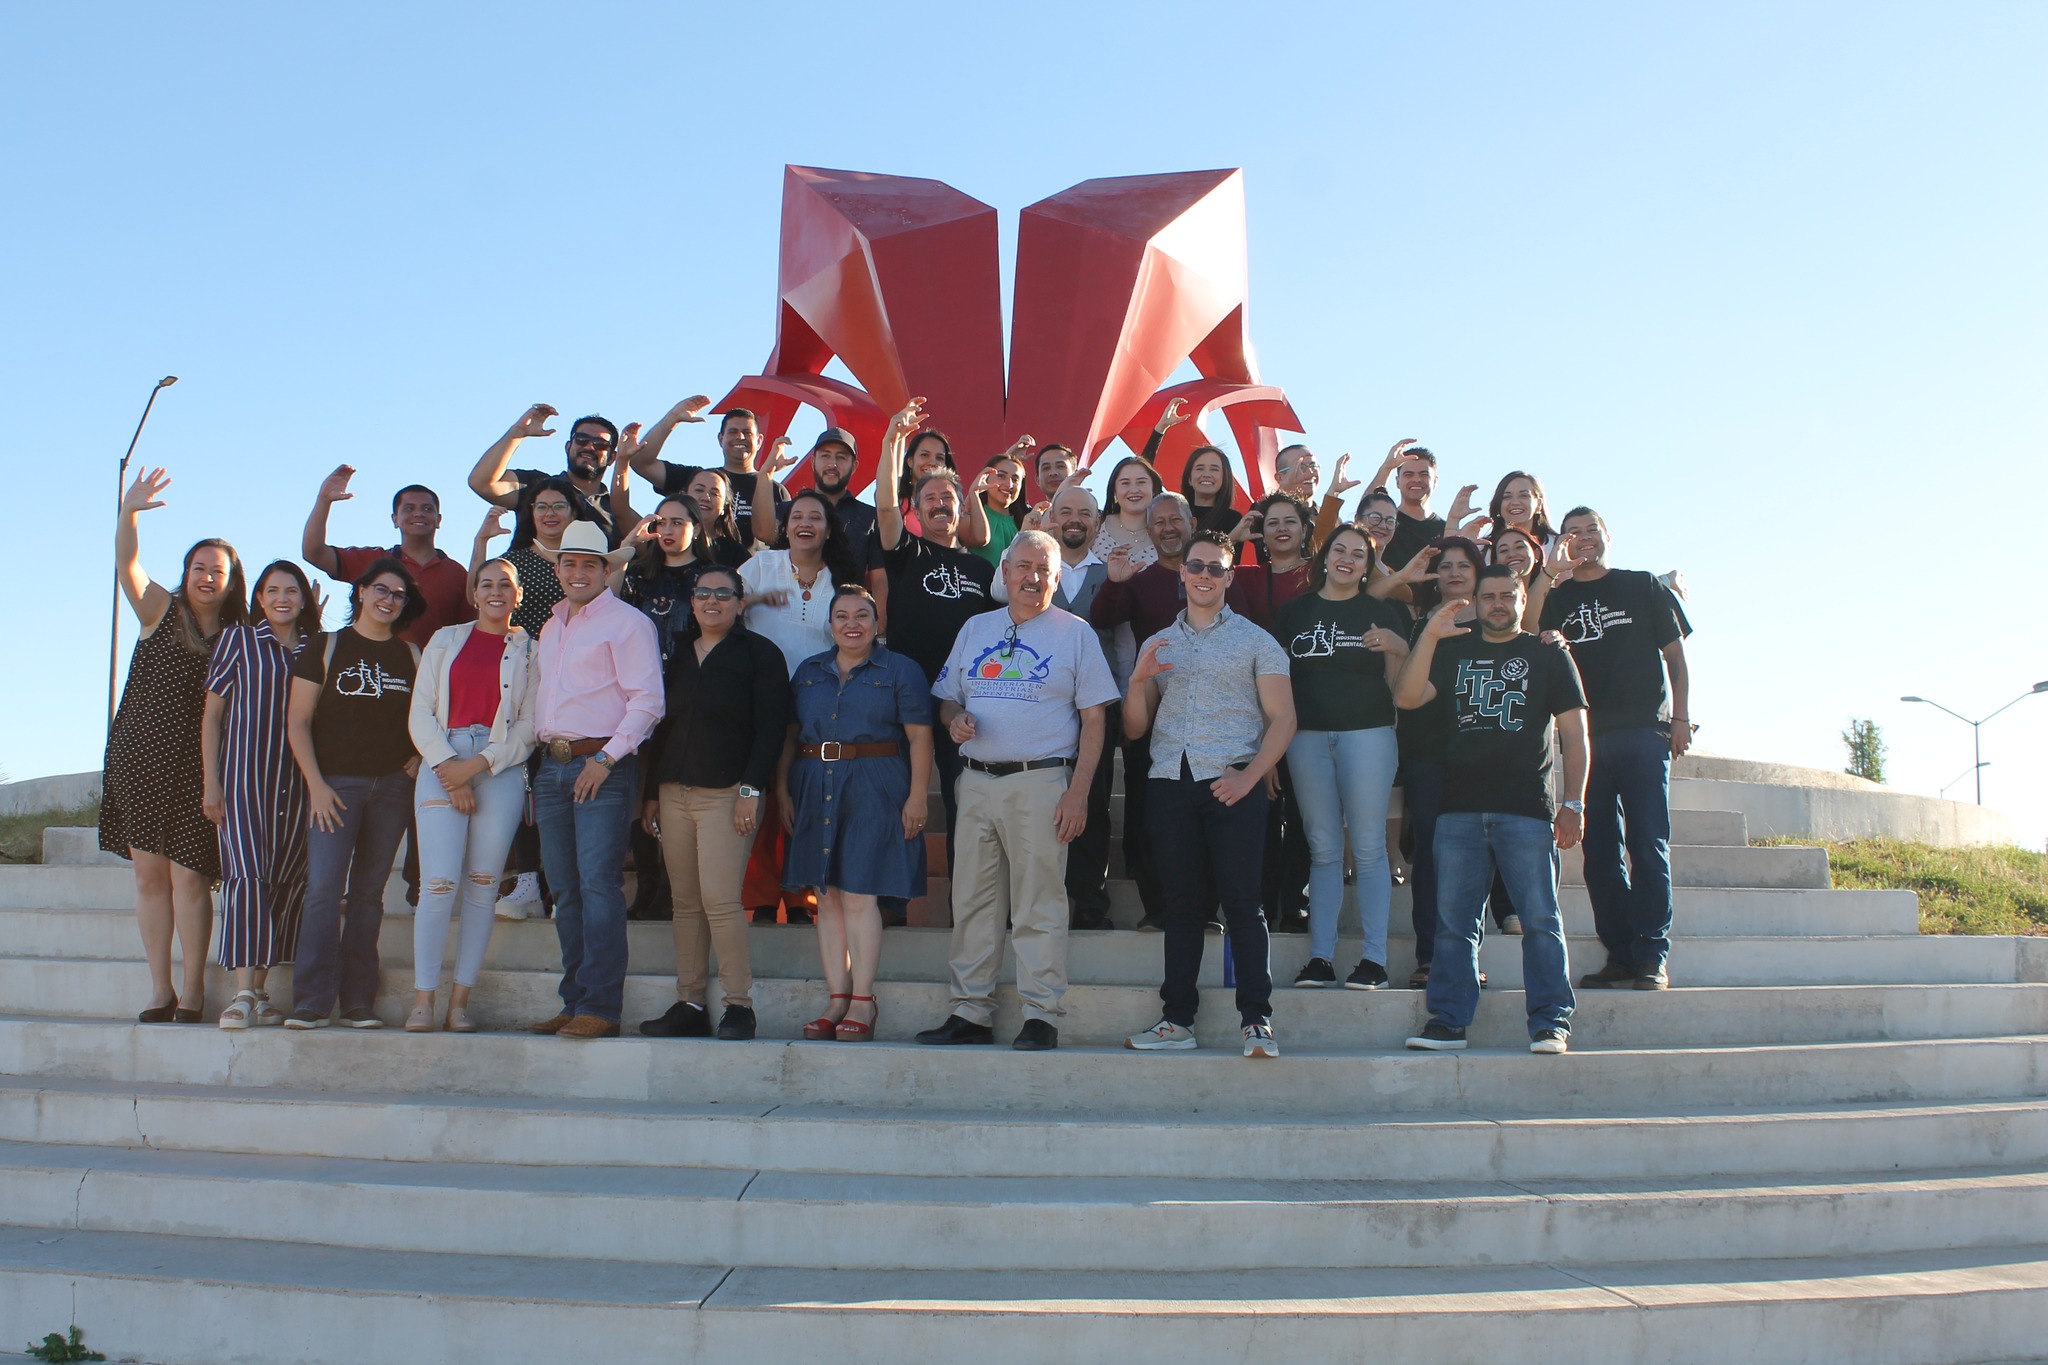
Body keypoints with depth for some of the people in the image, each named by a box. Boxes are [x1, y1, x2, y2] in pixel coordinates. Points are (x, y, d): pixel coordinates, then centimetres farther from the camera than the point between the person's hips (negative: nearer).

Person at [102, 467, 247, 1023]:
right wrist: (128, 513, -25)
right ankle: (159, 988, 12)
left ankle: (193, 989, 3)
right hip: (140, 758, 1)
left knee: (189, 875, -6)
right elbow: (127, 566, -10)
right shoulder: (162, 611, 6)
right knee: (149, 872, 4)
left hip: (197, 767, -1)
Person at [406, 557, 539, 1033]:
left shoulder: (530, 650, 10)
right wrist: (448, 768, -6)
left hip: (502, 770, 0)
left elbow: (530, 725, 2)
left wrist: (479, 764, -9)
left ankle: (460, 1001, 5)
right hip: (441, 766, 0)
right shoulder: (445, 640, 14)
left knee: (482, 887, 0)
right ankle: (423, 1000, -4)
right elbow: (421, 714, 8)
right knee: (438, 885, -9)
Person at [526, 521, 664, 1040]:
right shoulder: (551, 627, 21)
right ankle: (574, 1003, 14)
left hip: (603, 766, -7)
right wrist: (539, 755, 14)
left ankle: (599, 1007, -10)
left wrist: (607, 758, -17)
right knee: (565, 890, 8)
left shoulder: (626, 623, -3)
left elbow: (647, 700, -11)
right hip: (552, 765, 8)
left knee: (598, 884, -12)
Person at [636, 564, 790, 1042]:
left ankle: (739, 1003, -6)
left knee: (720, 899, -14)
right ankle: (689, 1005, 9)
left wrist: (751, 789, -14)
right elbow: (661, 728, 20)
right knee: (685, 902, 5)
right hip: (674, 791, 6)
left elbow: (770, 727, -6)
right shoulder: (677, 657, 19)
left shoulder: (759, 654, 2)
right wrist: (651, 792, 14)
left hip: (728, 792, -6)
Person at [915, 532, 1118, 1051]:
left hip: (1040, 781, -4)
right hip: (976, 780, 4)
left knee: (1038, 906, -4)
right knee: (972, 901, 6)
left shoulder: (1075, 633, 4)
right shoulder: (975, 629, 16)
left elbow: (1093, 719, 0)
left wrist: (1078, 792, -9)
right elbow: (947, 699, 21)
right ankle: (969, 1013, 12)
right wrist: (954, 721, -4)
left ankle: (1041, 1016, 1)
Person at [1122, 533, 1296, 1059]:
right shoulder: (1157, 646, 18)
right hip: (1169, 782, 3)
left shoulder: (1255, 640, 8)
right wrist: (1138, 680, -3)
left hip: (1231, 783, -3)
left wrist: (1249, 776, -12)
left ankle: (1257, 1021, -4)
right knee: (1181, 903, 6)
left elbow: (1282, 719, 1)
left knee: (1241, 901, -6)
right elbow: (1134, 729, 15)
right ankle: (1177, 1020, 9)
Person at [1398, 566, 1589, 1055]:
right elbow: (1406, 698, 3)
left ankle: (1550, 1022, -2)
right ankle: (1448, 1021, 6)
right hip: (1460, 808, 3)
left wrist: (1573, 803, -5)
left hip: (1527, 809, -3)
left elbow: (1574, 733, 6)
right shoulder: (1454, 652, 18)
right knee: (1453, 921, 2)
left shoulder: (1548, 655, 11)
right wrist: (1429, 636, -8)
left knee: (1540, 918, -5)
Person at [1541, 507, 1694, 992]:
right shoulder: (1557, 598, 15)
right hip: (1586, 736, 2)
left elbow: (1676, 657, 10)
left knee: (1648, 845, -7)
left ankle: (1652, 956, -5)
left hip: (1644, 732, -2)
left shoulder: (1644, 587, 12)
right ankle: (1619, 955, 7)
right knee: (1600, 851, 2)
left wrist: (1681, 717, -1)